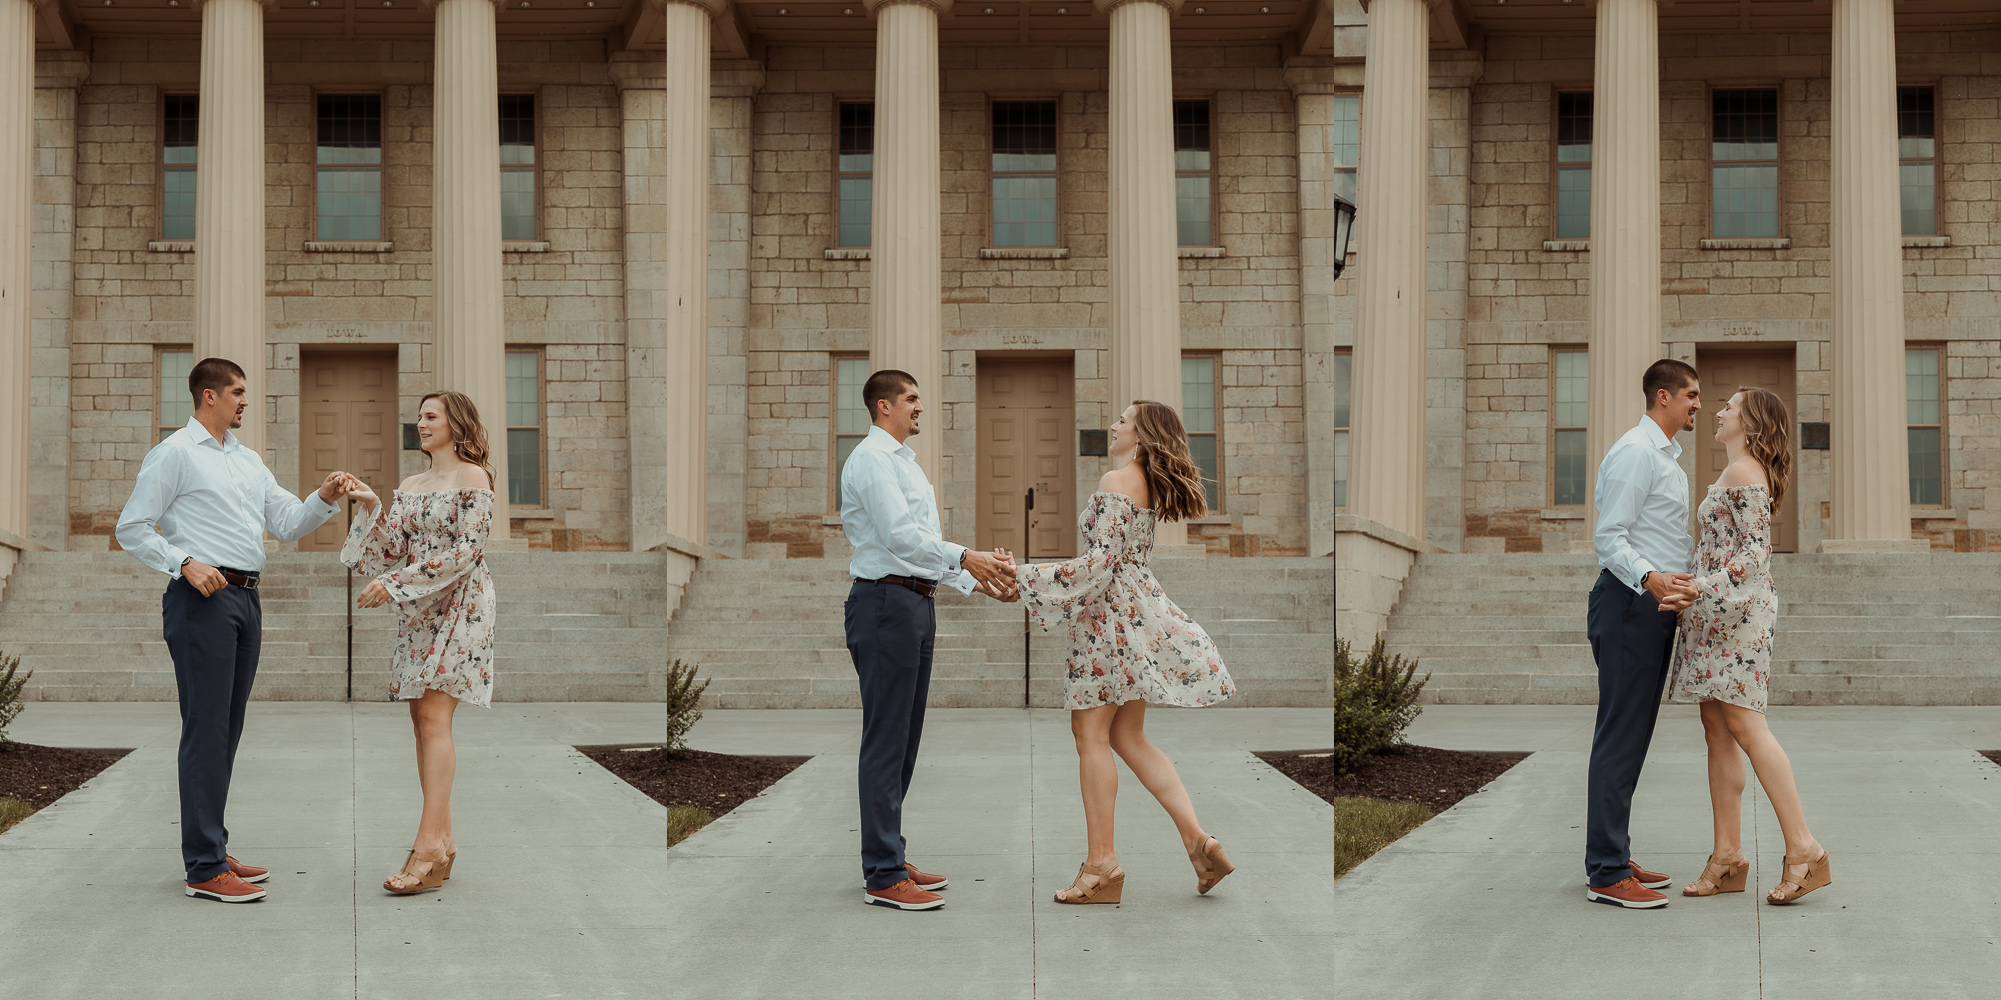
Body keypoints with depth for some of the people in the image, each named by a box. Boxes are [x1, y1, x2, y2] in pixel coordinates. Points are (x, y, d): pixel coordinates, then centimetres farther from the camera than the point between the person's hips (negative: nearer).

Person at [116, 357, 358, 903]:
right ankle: (204, 868, -10)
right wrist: (185, 564, -15)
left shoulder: (249, 460, 21)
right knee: (206, 730, -10)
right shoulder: (174, 454, -3)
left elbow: (288, 523, 17)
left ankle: (213, 851, 17)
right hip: (203, 599, -8)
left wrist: (324, 499, -1)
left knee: (227, 731, 11)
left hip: (246, 599, 8)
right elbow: (132, 529, -5)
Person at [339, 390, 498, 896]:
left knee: (433, 715, -15)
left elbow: (466, 551, -14)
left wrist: (393, 583, -16)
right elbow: (394, 549, 11)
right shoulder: (409, 486, 17)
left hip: (458, 606, -7)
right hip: (416, 609, 7)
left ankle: (429, 845, -19)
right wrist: (373, 507, -4)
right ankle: (442, 841, 6)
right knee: (422, 718, 3)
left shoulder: (473, 478, -5)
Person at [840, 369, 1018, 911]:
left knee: (903, 742, 13)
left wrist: (976, 579, 14)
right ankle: (882, 877, -6)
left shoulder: (905, 461, 22)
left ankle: (889, 859, 20)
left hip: (916, 603, 10)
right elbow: (898, 535, -21)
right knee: (885, 743, -8)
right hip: (886, 605, -10)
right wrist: (964, 558, -26)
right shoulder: (871, 459, -10)